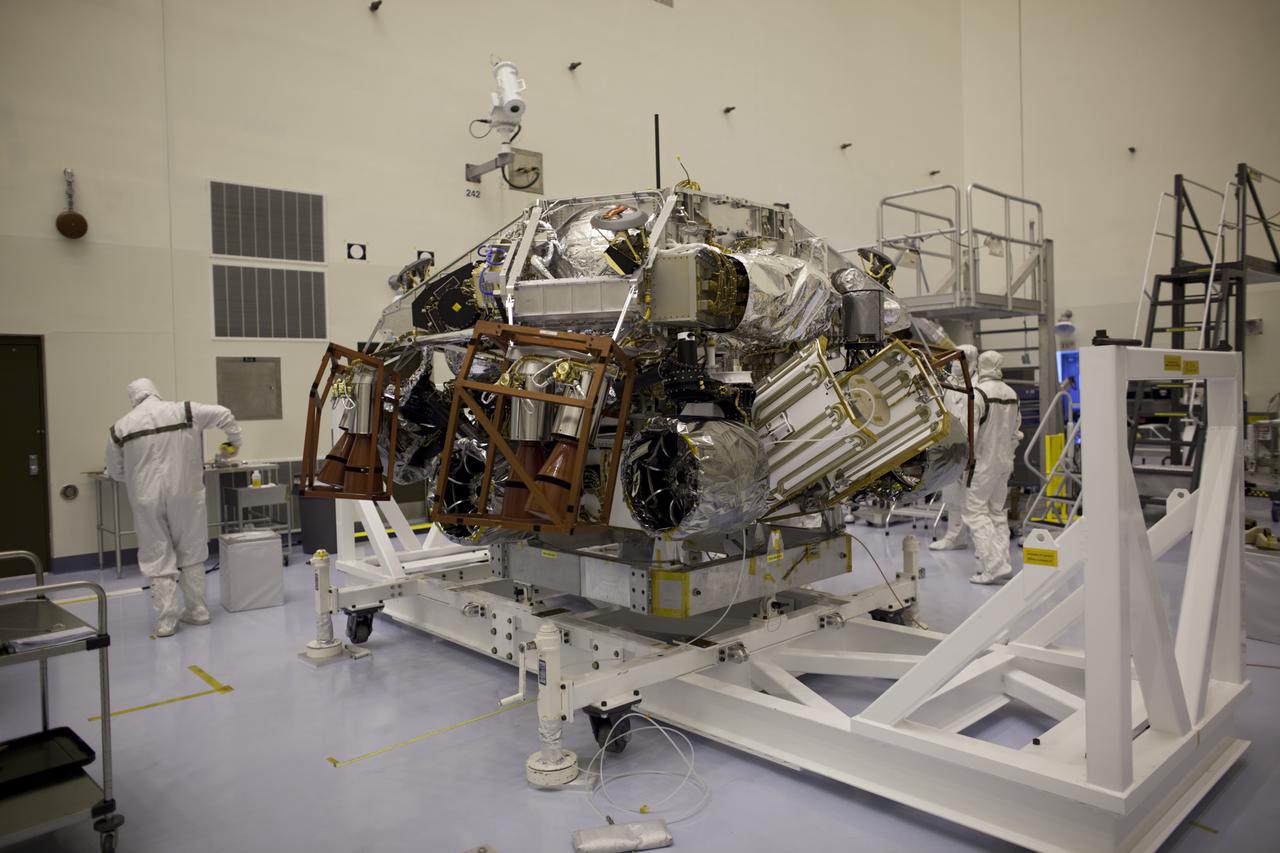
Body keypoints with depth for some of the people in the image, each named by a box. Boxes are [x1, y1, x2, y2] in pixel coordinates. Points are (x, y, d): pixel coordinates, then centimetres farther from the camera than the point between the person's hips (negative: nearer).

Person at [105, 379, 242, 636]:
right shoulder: (184, 411, -2)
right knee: (192, 554, 14)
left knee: (158, 560, 7)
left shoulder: (121, 427, 1)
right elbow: (224, 414, 2)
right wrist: (234, 441, 18)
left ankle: (165, 622, 7)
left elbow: (115, 472, 9)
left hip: (147, 499, 0)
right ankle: (197, 611, 21)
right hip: (185, 494, 0)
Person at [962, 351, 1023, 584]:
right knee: (998, 511, 16)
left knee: (975, 512, -3)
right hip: (1004, 462, 8)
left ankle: (994, 565, -10)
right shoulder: (1012, 394, 8)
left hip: (982, 462, -8)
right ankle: (1001, 562, 18)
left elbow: (970, 432, -19)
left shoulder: (977, 394, -17)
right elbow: (1015, 431, 15)